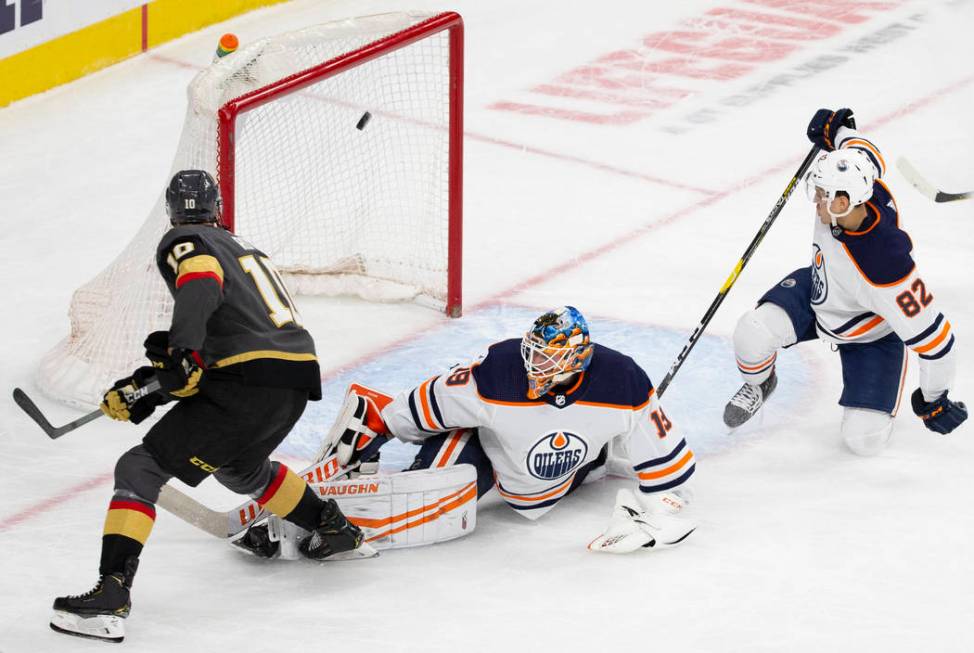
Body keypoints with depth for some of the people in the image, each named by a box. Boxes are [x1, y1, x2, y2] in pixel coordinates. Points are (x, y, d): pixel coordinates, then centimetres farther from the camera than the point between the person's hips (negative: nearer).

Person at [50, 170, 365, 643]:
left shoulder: (182, 242, 5)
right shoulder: (241, 248, 29)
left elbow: (201, 281, -21)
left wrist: (179, 354, -30)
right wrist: (143, 390, 22)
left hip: (249, 382, -8)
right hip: (299, 379, 8)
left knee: (141, 467, -6)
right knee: (236, 465, 38)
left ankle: (112, 592, -21)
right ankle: (333, 528, 48)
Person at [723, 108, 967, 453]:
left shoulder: (887, 272, -45)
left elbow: (934, 337, -34)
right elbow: (866, 153, -4)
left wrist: (934, 400, -20)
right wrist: (836, 130, 8)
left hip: (871, 332, -5)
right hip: (818, 289, 5)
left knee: (865, 440, -11)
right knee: (753, 334, -22)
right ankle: (758, 384, 14)